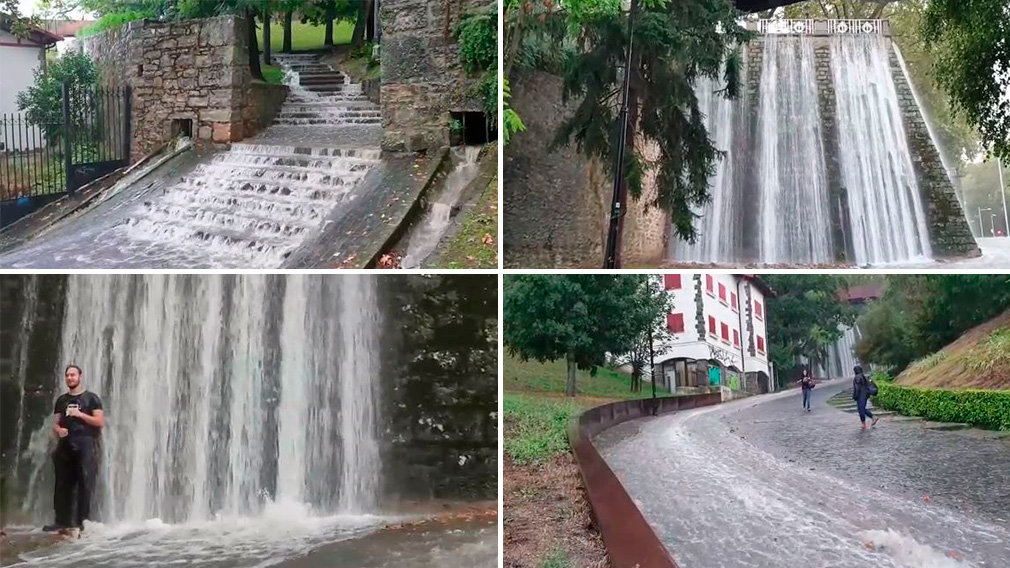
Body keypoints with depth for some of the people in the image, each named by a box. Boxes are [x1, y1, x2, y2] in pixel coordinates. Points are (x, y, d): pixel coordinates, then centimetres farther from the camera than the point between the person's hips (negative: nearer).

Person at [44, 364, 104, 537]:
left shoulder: (91, 398, 5)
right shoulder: (61, 400, 18)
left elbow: (100, 421, -2)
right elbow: (55, 423, 15)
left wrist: (80, 414, -10)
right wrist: (58, 430, -7)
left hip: (85, 444, -4)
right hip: (65, 445, 5)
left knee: (85, 484, -8)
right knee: (63, 484, 2)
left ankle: (82, 521, -8)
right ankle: (62, 521, 5)